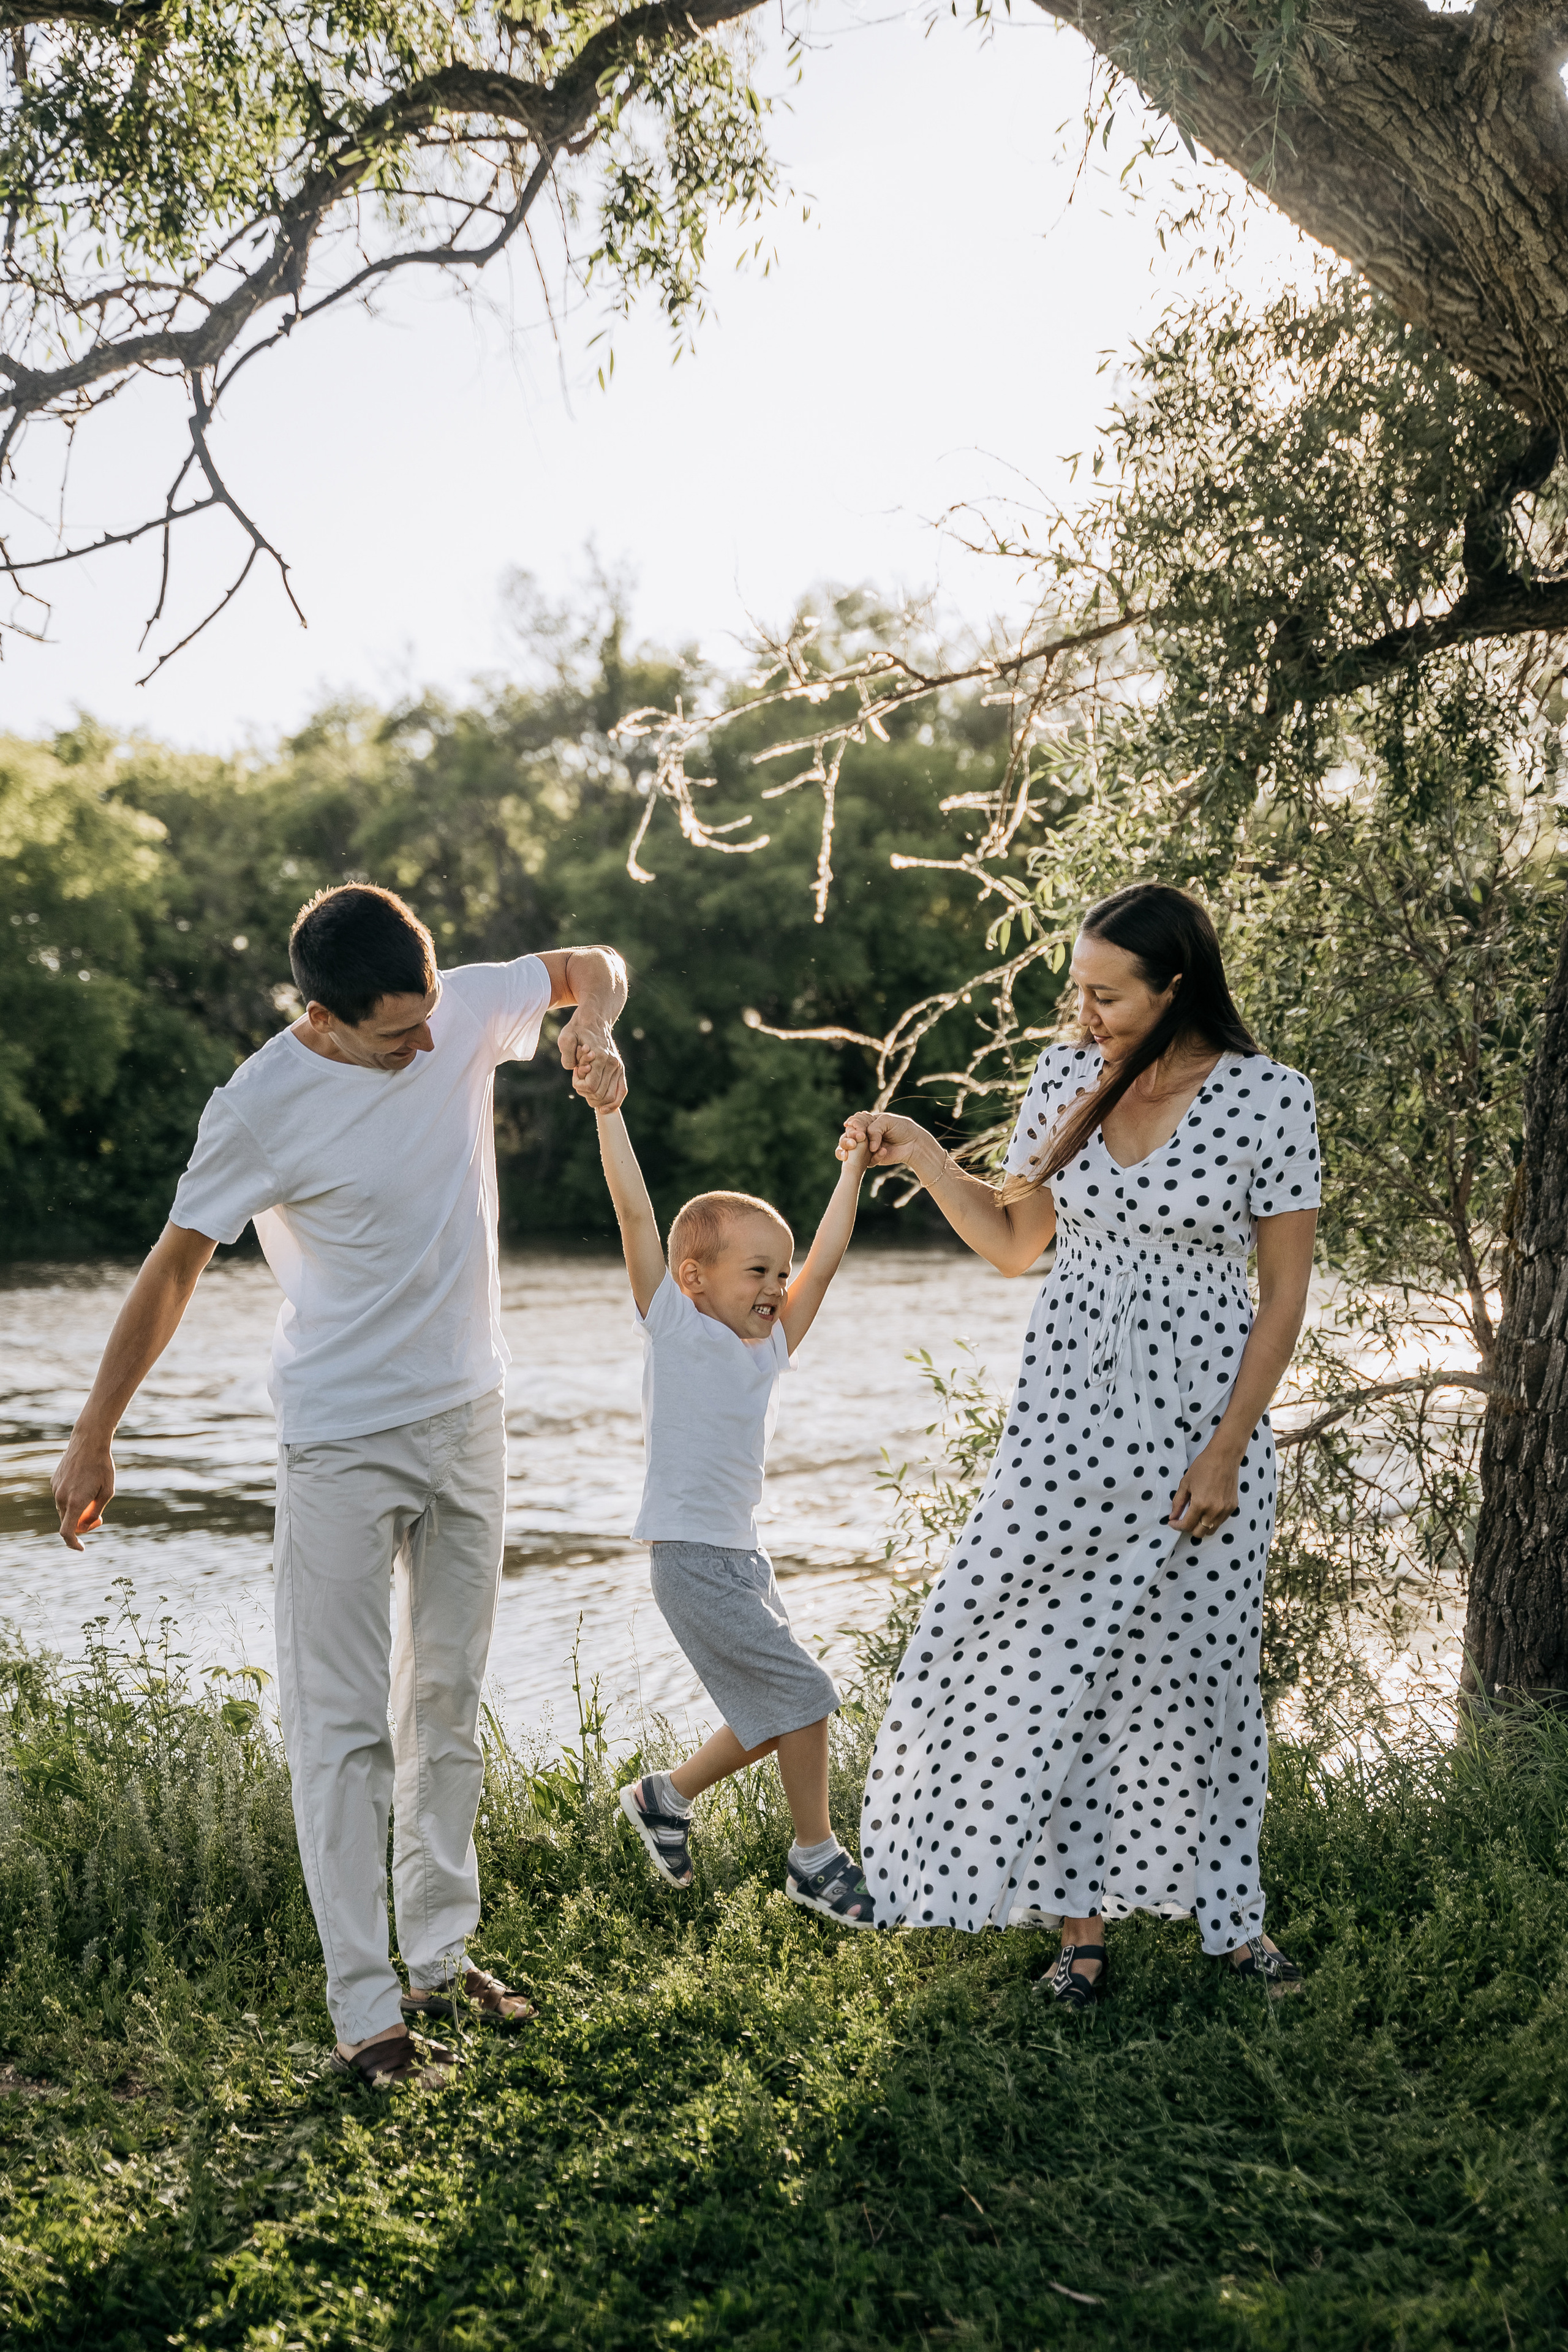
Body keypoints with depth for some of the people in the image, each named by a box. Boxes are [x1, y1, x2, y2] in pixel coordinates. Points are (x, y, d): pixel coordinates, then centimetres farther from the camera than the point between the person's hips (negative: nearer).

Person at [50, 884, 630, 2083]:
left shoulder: (467, 1009, -7)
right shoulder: (263, 1108, -20)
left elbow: (594, 964, 11)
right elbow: (174, 1268, -10)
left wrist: (593, 1026, -13)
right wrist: (93, 1438, -6)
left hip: (469, 1420, 6)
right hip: (343, 1444, -5)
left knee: (449, 1703, 15)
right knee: (344, 1726, -4)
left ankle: (442, 1953, 27)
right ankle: (367, 2013, -2)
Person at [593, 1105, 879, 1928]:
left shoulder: (770, 1348, 11)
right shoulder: (677, 1327, -6)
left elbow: (822, 1265, 14)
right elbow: (635, 1212, -11)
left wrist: (853, 1170, 17)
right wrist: (607, 1105, -14)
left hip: (742, 1555, 8)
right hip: (690, 1557, -8)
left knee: (777, 1717, 11)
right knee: (801, 1693, -8)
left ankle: (665, 1796, 31)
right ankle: (816, 1860, 6)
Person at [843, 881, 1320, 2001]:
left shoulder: (1267, 1098, -11)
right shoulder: (1065, 1080, 1)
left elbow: (1286, 1290, -8)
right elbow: (1015, 1242, 12)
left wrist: (1227, 1449, -11)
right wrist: (921, 1154, -1)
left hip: (1201, 1415, -3)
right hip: (1071, 1407, 3)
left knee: (1194, 1658, 6)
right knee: (1055, 1652, 2)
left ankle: (1223, 1908, 24)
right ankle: (1083, 1915, 14)